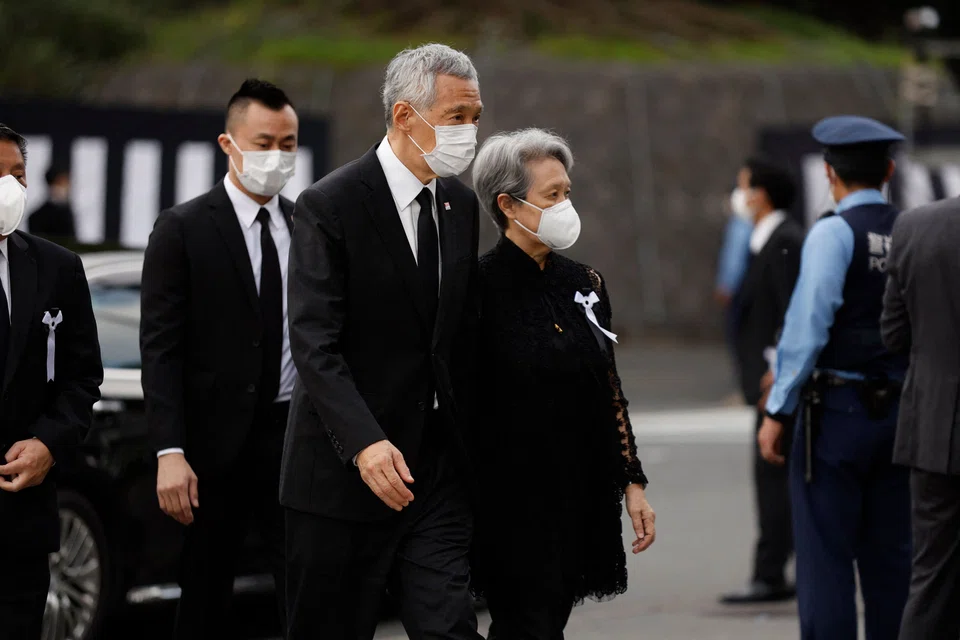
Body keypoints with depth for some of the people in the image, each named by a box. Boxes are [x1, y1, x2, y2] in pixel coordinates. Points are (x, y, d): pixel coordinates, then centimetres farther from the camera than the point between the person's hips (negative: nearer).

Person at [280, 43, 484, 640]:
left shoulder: (461, 205, 11)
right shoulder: (329, 205, -10)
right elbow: (314, 343, -17)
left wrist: (469, 445, 11)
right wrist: (363, 443, -30)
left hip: (440, 467, 5)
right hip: (346, 472, -5)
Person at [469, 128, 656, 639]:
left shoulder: (584, 285, 10)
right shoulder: (481, 287, -9)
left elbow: (611, 395, 15)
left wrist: (632, 483, 11)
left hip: (580, 497, 6)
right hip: (512, 501, -6)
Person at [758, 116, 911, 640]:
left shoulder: (834, 233, -10)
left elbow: (807, 326, -15)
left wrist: (777, 411, -10)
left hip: (837, 413, -6)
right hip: (901, 412, 6)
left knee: (826, 558, -4)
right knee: (890, 559, 10)